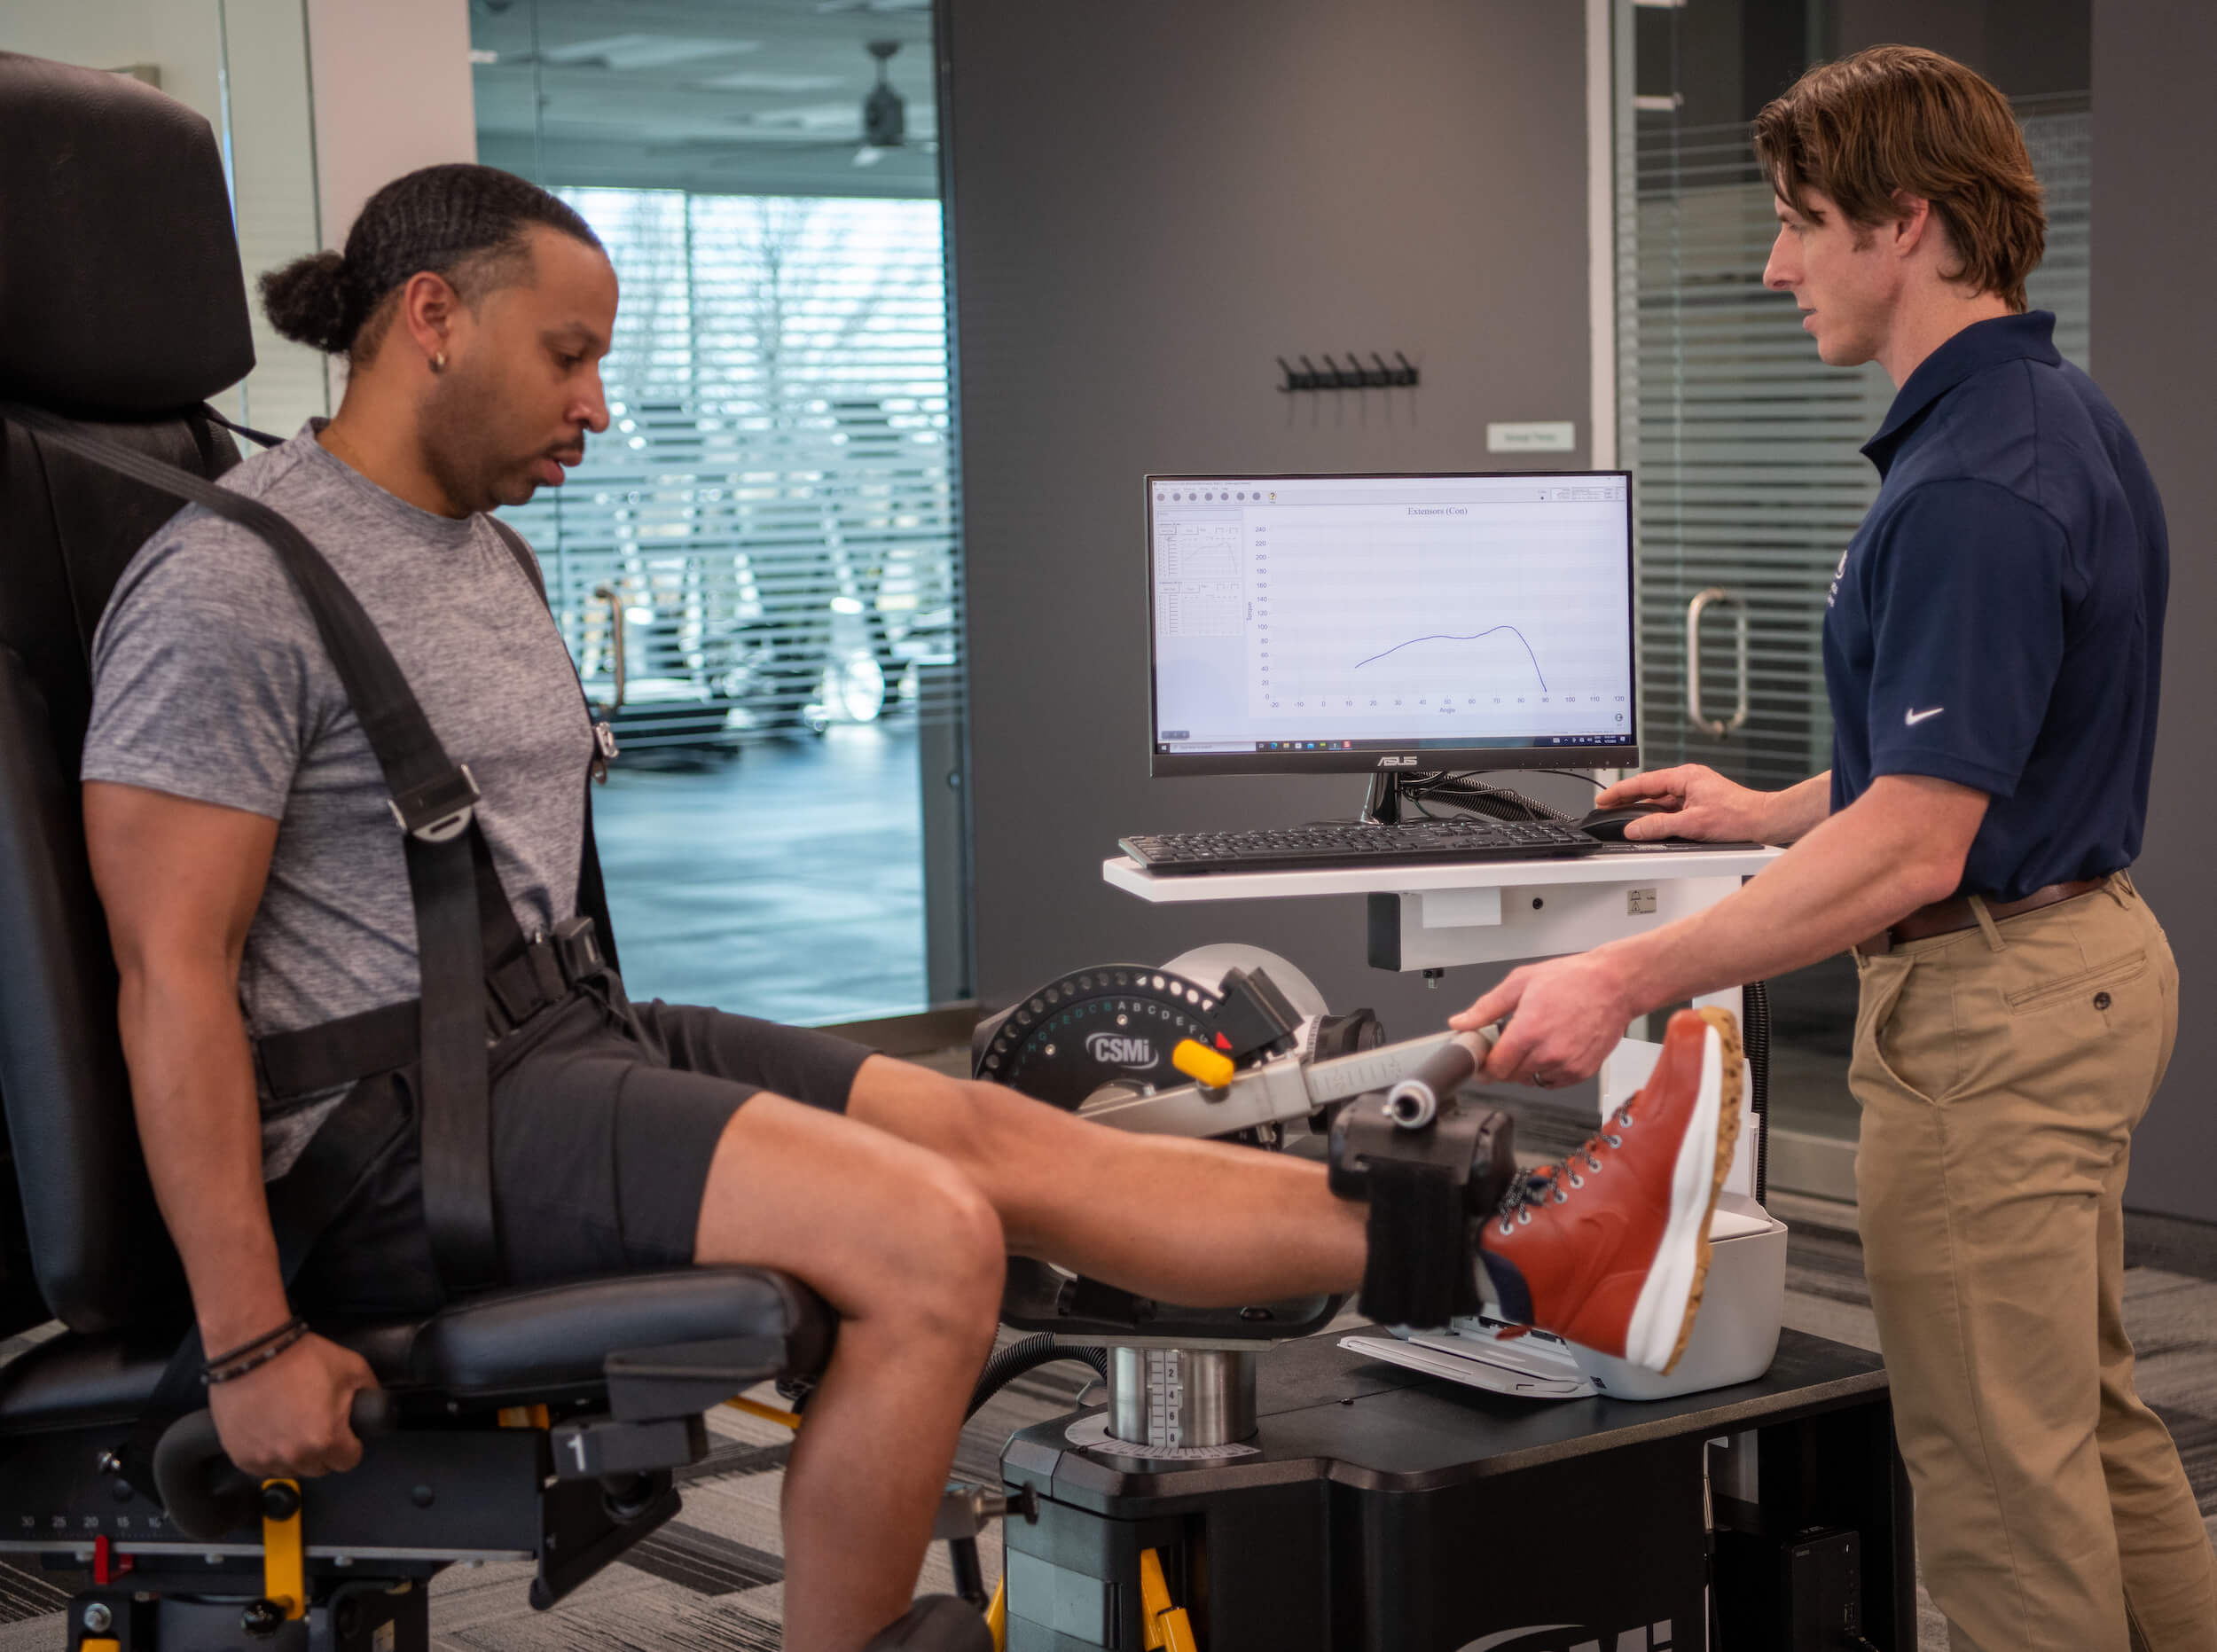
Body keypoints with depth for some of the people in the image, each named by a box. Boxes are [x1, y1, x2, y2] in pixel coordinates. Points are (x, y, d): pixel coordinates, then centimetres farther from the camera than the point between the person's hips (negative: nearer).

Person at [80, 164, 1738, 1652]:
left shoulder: (480, 553, 16)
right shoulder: (232, 587, -14)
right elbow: (175, 976, -19)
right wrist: (249, 1343, -22)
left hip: (571, 1039, 9)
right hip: (393, 1136, -9)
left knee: (1006, 1138, -2)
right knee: (928, 1243, -23)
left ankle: (1537, 1261, -4)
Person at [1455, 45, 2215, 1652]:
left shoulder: (1970, 482, -24)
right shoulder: (2059, 415, 9)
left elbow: (1915, 845, -28)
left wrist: (1630, 978, -30)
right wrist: (1776, 812, 25)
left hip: (1993, 1003, -11)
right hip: (2085, 956, 11)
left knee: (2000, 1459, 2)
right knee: (2088, 1420, 21)